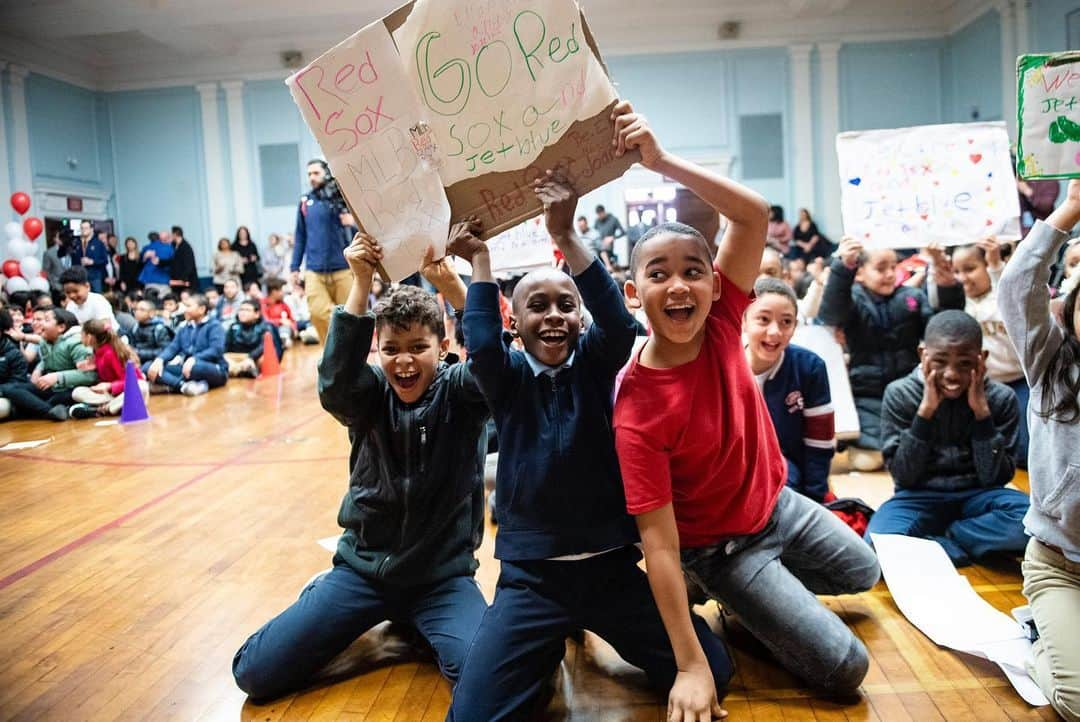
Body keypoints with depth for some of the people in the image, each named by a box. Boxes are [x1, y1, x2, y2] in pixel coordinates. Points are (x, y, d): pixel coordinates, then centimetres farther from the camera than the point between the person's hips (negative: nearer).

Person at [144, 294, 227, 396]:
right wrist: (159, 360, -16)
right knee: (149, 367, -14)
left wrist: (194, 359, -33)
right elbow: (172, 347, 5)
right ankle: (184, 385, -34)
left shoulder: (214, 326, -2)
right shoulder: (184, 328, 18)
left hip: (214, 371, -7)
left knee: (195, 367, -43)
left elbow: (216, 350, -18)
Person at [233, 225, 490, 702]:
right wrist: (361, 283, -36)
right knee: (255, 673, -6)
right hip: (364, 565, 2)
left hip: (443, 575, -1)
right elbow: (334, 380, -27)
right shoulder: (370, 394, -4)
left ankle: (414, 623, 6)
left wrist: (452, 285, -43)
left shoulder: (459, 394, -7)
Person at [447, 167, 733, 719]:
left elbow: (618, 320, -20)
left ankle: (590, 627, 20)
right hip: (530, 576, 0)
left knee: (710, 673, -4)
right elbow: (481, 342, -21)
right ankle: (551, 648, 18)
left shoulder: (595, 365, 0)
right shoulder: (507, 380, 0)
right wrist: (478, 259, -16)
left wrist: (565, 236, -28)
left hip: (612, 566, 1)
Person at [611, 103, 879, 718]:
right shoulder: (638, 411, -34)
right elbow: (659, 541, -33)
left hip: (776, 502, 7)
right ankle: (738, 605, 16)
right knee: (844, 668, -3)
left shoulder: (721, 322, -19)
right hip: (721, 546, -6)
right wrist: (692, 666, -33)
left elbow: (755, 213, -27)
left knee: (863, 573, 28)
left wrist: (662, 161, -39)